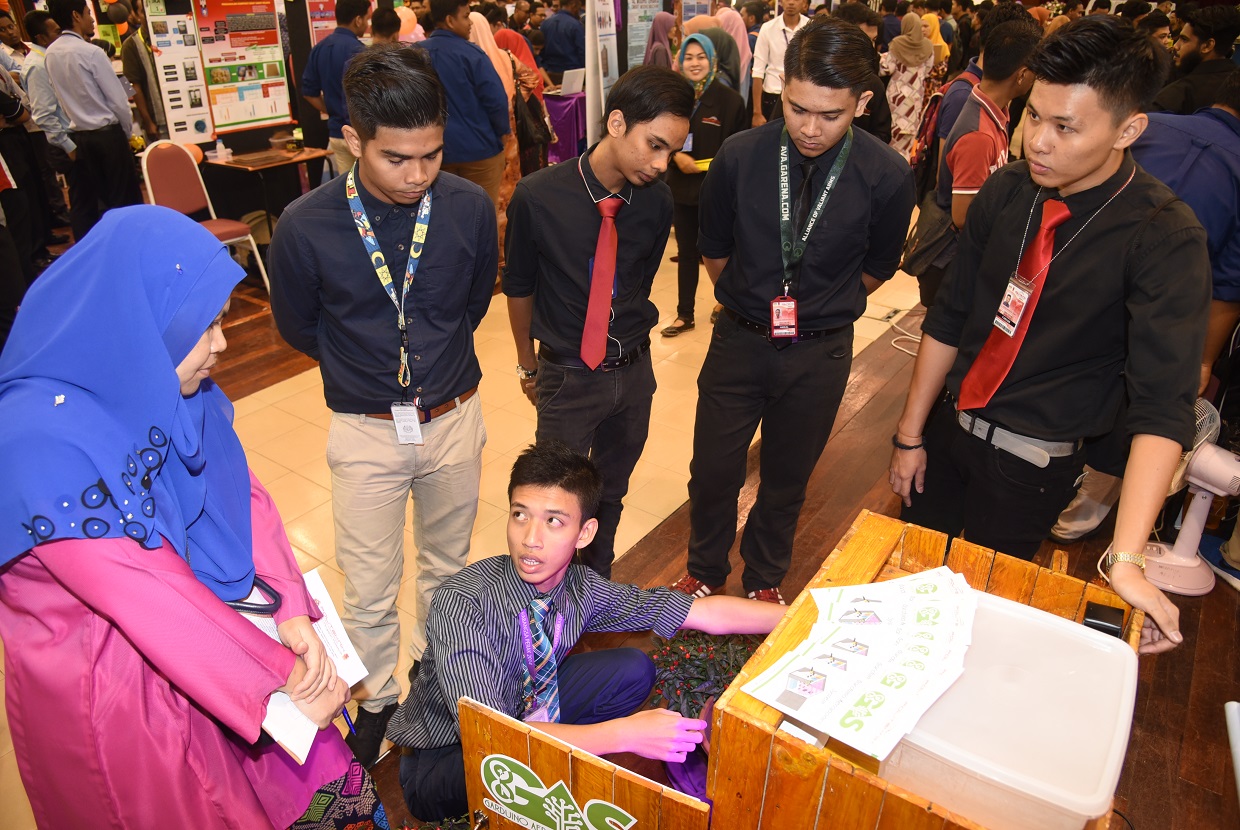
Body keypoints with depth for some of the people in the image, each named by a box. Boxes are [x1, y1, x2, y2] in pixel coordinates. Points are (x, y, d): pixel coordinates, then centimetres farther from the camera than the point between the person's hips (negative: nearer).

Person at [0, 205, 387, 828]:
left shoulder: (164, 388, -7)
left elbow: (238, 492, -6)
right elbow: (153, 600, -29)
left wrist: (291, 610, -19)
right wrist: (278, 688, -22)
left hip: (199, 632, 6)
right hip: (105, 679, -6)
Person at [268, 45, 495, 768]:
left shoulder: (471, 208, -14)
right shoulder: (305, 227, -18)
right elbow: (299, 329, 1)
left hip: (454, 418, 2)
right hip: (367, 431, -1)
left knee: (447, 564, 21)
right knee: (370, 589, 10)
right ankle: (378, 696, 38)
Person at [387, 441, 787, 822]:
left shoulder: (582, 588, -15)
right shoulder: (462, 602, -32)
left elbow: (707, 613, -11)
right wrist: (624, 735, -43)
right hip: (439, 764, -5)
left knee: (633, 670, -11)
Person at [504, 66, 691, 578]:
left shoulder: (658, 200, -9)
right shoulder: (537, 197, -18)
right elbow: (519, 286, -3)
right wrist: (528, 365, 8)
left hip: (633, 371, 3)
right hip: (566, 378, -3)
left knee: (611, 495, 21)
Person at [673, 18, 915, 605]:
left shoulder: (887, 177, -15)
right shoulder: (739, 156, -13)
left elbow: (876, 268, 3)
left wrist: (822, 311, 7)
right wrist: (750, 304, 11)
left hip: (820, 356, 0)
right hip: (738, 341, 1)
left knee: (787, 478, 18)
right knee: (713, 470, 13)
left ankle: (764, 579, 45)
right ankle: (704, 572, 41)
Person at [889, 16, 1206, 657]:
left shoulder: (1165, 239, -21)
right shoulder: (1006, 192, -7)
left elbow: (1164, 404, -28)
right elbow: (948, 319, 0)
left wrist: (1125, 558, -37)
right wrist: (911, 435, 2)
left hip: (1032, 465, -4)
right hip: (949, 427, 5)